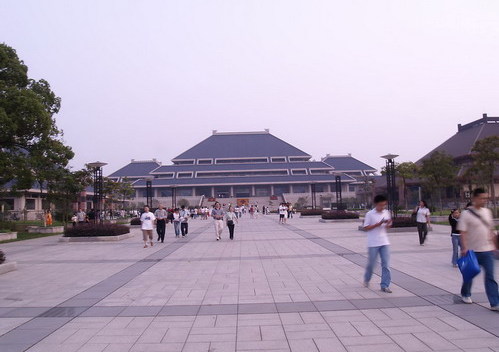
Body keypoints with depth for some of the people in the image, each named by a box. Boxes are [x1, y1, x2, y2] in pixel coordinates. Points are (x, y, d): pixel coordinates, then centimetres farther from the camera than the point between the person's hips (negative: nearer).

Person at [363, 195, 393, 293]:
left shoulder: (386, 213, 5)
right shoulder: (370, 214, -9)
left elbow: (387, 226, 14)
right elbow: (365, 228, -9)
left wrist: (388, 223, -9)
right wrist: (378, 224, -18)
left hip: (384, 242, 4)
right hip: (373, 243, -4)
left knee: (386, 264, -1)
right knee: (371, 263, 8)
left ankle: (385, 285, 5)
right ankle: (366, 279, 34)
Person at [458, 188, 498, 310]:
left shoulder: (487, 212, 7)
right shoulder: (466, 214, -11)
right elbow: (463, 232, -13)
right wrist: (464, 248, -20)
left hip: (487, 250, 4)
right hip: (472, 251, -4)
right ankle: (465, 294, 35)